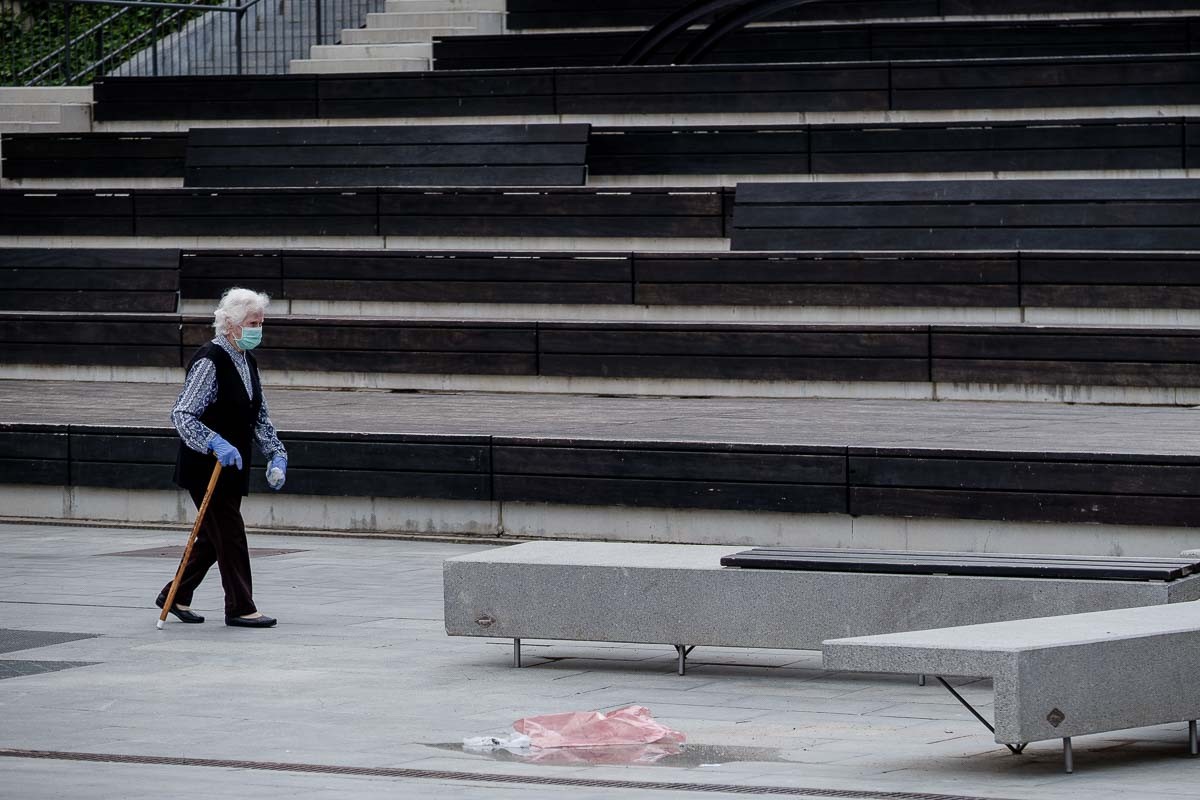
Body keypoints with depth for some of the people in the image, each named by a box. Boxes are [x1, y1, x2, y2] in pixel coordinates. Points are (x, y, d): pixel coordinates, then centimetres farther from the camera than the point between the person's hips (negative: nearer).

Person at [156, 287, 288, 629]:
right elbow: (182, 414, -24)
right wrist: (217, 445, -35)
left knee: (214, 536, 13)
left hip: (232, 465, 9)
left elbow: (259, 417, 18)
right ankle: (240, 608, 1)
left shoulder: (247, 363, 10)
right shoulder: (210, 361, -19)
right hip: (206, 467, -9)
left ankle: (175, 596, 25)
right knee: (230, 534, -6)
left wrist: (276, 454, 7)